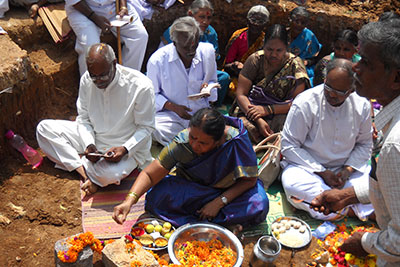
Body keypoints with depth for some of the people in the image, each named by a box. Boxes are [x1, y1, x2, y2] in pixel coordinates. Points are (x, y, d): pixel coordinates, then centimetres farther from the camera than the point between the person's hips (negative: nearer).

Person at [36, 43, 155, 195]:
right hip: (93, 139, 5)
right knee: (44, 128, -8)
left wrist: (124, 149, -28)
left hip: (127, 147, -5)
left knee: (109, 173, -38)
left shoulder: (141, 86, -21)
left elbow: (146, 128, -12)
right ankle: (84, 172, -19)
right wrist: (89, 145, -16)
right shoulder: (87, 80, -6)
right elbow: (83, 118, 3)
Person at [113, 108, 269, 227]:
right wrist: (129, 200, -37)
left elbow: (249, 179, -18)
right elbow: (149, 175, -21)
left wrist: (219, 202, -27)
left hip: (229, 191, -1)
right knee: (155, 197, -27)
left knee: (258, 205, -31)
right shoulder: (181, 143, -26)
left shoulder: (236, 140, -28)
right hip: (191, 190, 1)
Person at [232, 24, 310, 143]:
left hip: (280, 114, 0)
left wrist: (267, 110, -23)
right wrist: (258, 120, -24)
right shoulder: (255, 60, -4)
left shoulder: (295, 65, -5)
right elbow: (241, 94, -9)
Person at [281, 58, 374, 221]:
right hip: (308, 166, -2)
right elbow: (289, 145, -12)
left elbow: (365, 143, 8)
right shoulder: (304, 103, -16)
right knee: (291, 183, -35)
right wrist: (322, 172, -15)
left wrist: (347, 170, -10)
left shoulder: (362, 105, -4)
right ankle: (351, 209, -26)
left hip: (347, 168, 3)